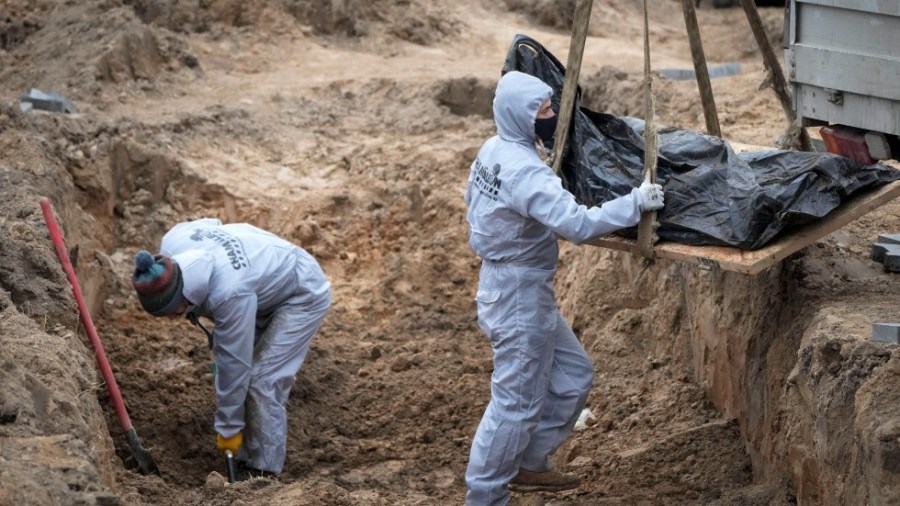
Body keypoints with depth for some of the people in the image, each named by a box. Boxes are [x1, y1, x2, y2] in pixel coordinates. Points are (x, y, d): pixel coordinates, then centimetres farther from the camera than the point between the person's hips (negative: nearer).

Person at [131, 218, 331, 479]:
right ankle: (246, 459, 13)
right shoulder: (172, 244, -23)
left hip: (303, 296, -8)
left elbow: (233, 364, -31)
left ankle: (264, 470, -6)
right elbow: (210, 223, 2)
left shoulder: (231, 294, -42)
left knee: (262, 379, -16)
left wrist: (228, 428, -19)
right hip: (267, 282, 9)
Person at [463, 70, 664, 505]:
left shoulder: (492, 151, 5)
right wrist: (634, 203, -31)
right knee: (517, 402, 0)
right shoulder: (525, 171, -26)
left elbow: (475, 209, 19)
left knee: (573, 376, 19)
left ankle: (529, 466, 29)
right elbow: (579, 224, -35)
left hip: (514, 285, 10)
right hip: (519, 294, -10)